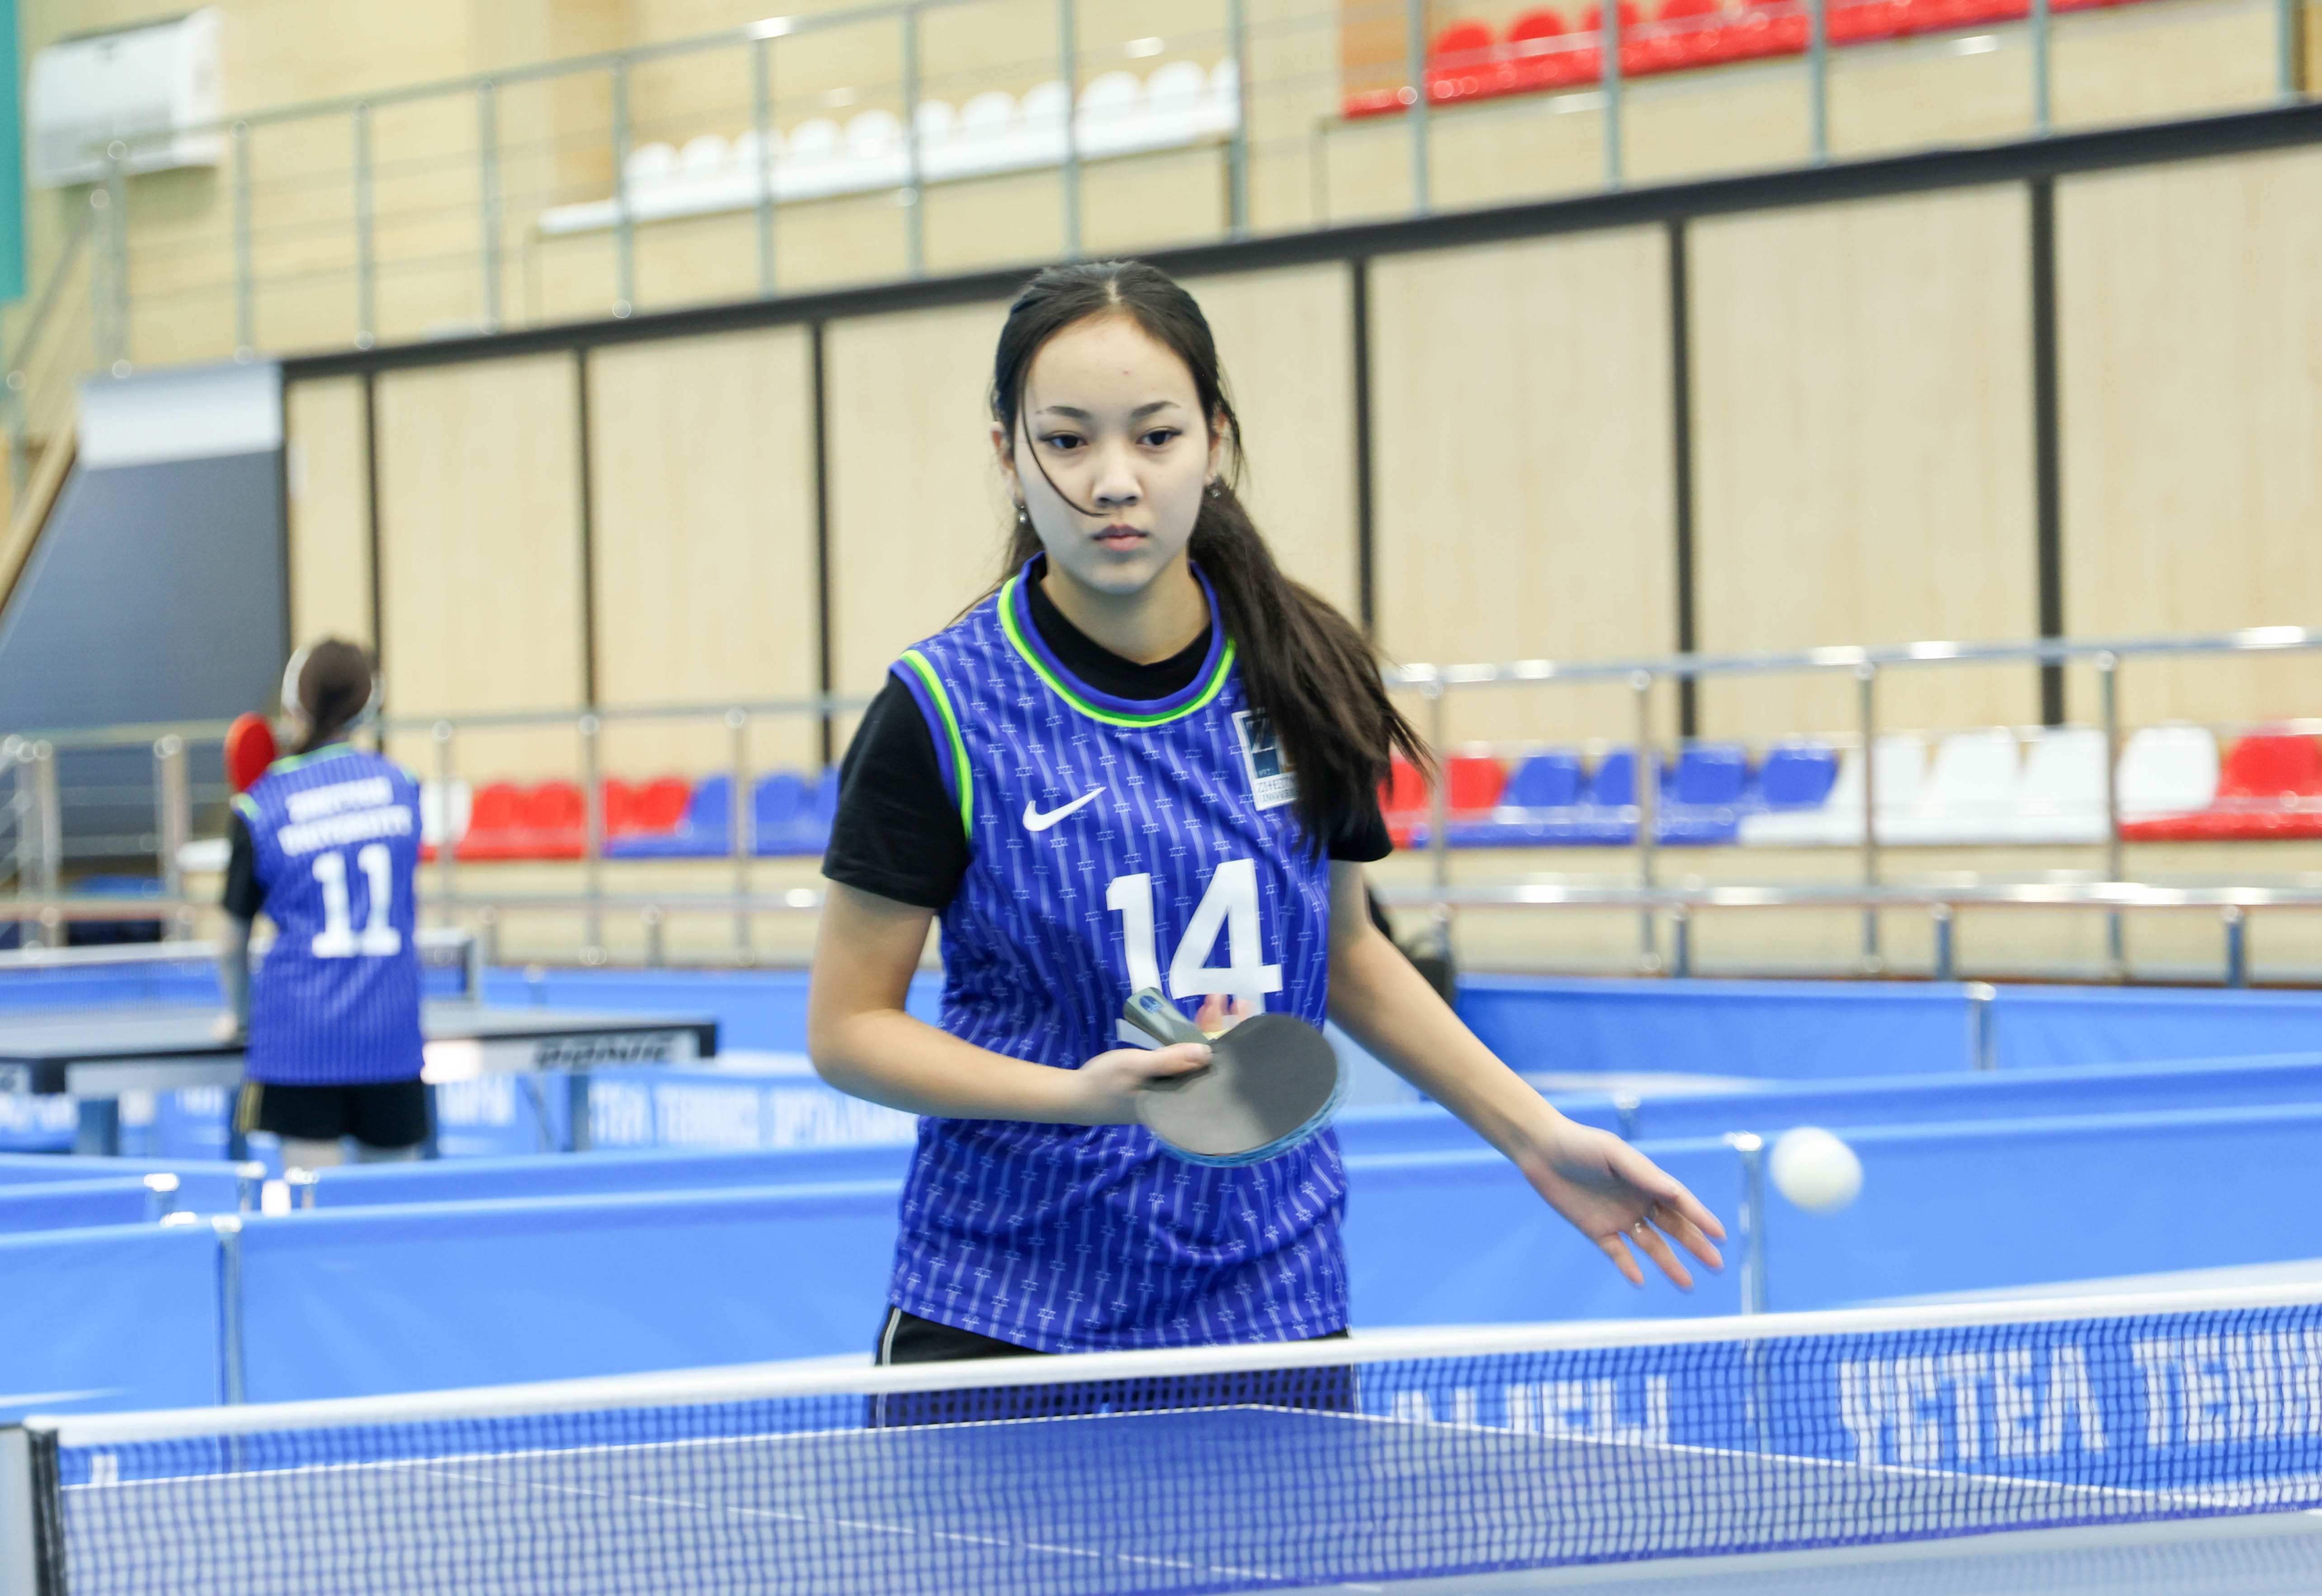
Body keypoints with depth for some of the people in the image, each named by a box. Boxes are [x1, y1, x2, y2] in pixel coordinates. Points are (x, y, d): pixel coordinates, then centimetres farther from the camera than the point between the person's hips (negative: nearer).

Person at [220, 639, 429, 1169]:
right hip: (392, 1027, 3)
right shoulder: (402, 786, 5)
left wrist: (241, 1012, 22)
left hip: (299, 1033, -3)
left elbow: (234, 940, 5)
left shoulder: (258, 810, -3)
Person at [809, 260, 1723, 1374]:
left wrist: (1534, 1135, 10)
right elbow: (847, 1027, -7)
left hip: (1268, 1300, 3)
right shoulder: (941, 712, -11)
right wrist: (1076, 1094, -21)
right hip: (1001, 1313, -3)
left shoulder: (1307, 678, 0)